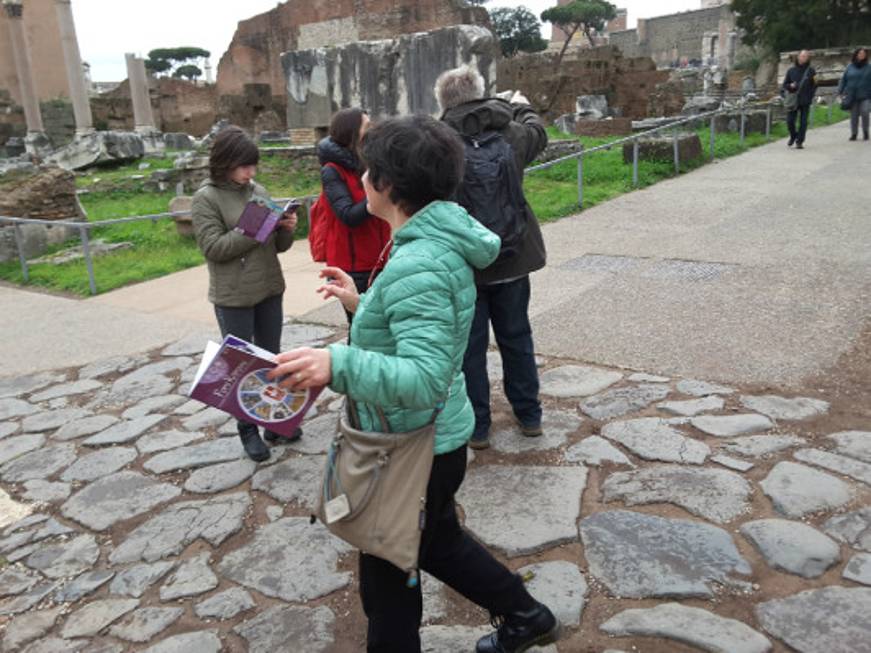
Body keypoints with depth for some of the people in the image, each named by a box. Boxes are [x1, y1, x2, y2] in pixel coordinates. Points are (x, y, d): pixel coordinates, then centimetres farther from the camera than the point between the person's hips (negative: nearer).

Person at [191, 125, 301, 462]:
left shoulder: (259, 191, 5)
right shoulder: (206, 198, -8)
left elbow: (279, 245, 9)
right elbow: (213, 247, -17)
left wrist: (286, 228, -13)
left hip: (269, 291, 5)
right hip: (233, 298, -5)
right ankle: (248, 429, 21)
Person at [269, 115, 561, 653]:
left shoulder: (417, 265, -28)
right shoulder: (438, 244, 3)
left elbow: (424, 378, -35)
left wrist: (338, 364, -47)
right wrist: (362, 303, 13)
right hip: (434, 437, 10)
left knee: (387, 578, 14)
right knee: (438, 541, 31)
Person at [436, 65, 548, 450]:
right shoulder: (511, 134, -2)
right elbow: (537, 133, 21)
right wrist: (522, 107, 40)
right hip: (511, 259, 3)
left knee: (470, 344, 9)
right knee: (516, 337, 18)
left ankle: (477, 425, 19)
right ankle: (529, 415, 30)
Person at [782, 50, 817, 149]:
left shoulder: (810, 70, 1)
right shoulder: (791, 70, 6)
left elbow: (814, 85, 5)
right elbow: (785, 85, 11)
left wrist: (810, 97, -6)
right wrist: (790, 86, -11)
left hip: (805, 101, -1)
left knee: (803, 122, 0)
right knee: (790, 121, -3)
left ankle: (799, 141, 8)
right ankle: (793, 136, 25)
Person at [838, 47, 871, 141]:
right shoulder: (850, 67, 6)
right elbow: (843, 80, 8)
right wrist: (840, 91, 1)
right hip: (852, 96, 2)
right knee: (854, 115, 6)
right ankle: (854, 134, 18)